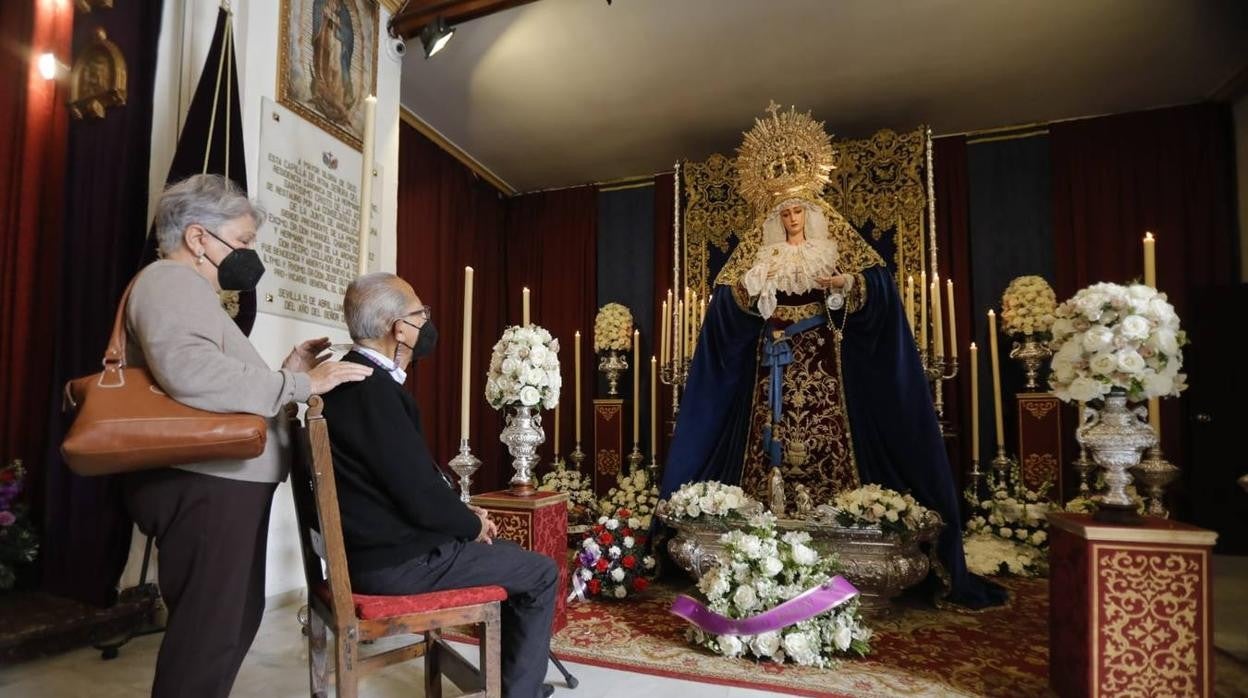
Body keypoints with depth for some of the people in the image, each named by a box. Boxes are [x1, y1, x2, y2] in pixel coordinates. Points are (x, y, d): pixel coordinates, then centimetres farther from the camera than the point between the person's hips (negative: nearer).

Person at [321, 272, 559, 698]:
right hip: (394, 560, -10)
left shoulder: (352, 377, 8)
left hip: (379, 543, 10)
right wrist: (473, 523, -5)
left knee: (512, 556, 22)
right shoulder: (372, 388, -24)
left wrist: (464, 515, 8)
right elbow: (421, 498, -24)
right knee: (541, 573, 1)